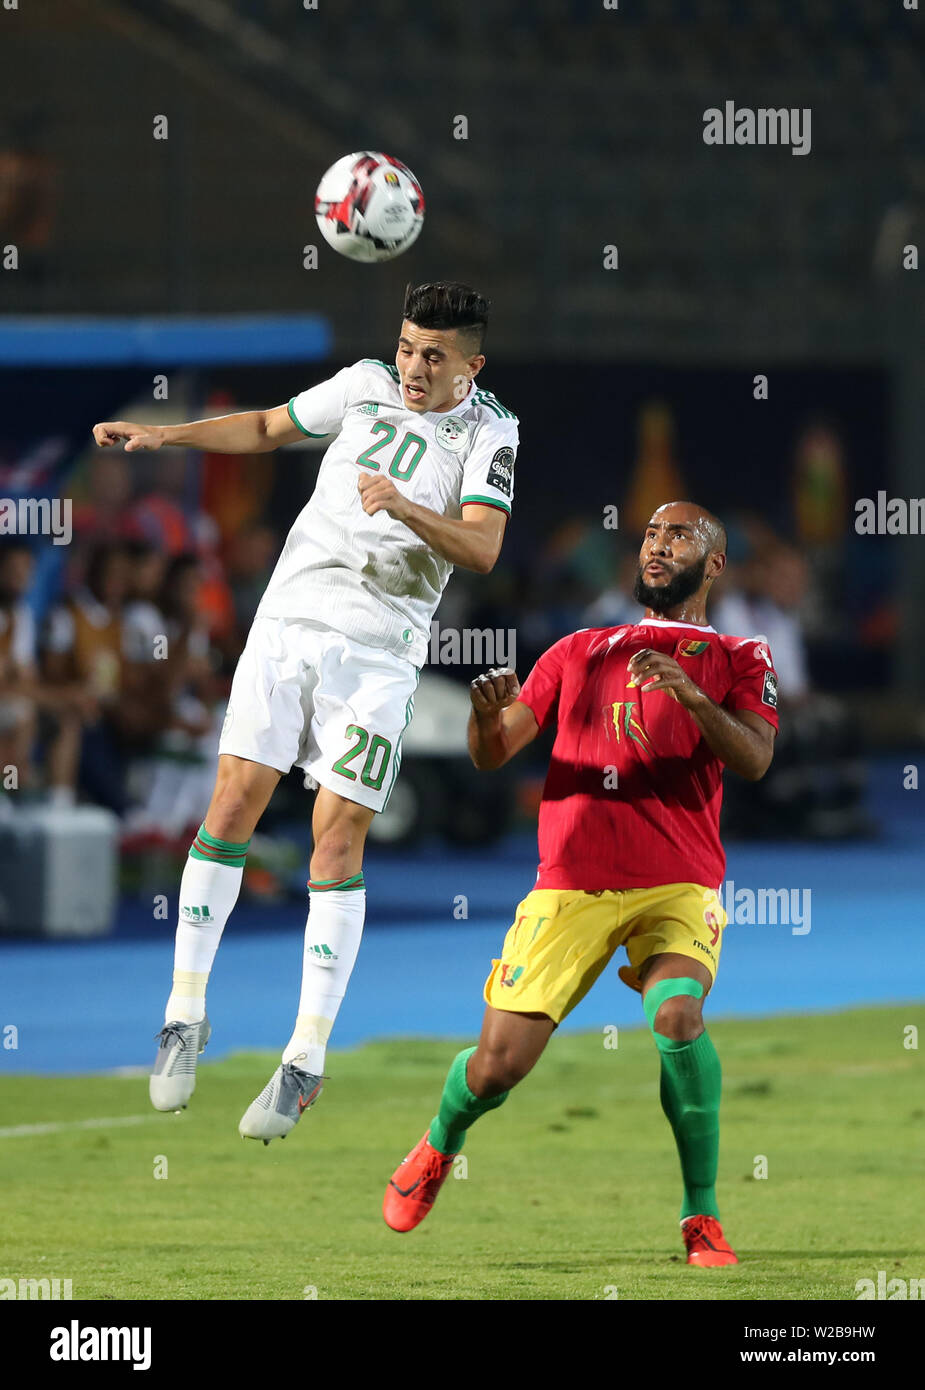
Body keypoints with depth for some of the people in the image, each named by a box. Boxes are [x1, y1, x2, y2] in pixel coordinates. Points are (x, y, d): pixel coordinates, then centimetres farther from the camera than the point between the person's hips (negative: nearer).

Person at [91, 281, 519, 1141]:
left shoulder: (490, 433, -3)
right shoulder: (367, 386, 7)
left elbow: (482, 549, -16)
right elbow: (268, 428, 24)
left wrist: (402, 506, -31)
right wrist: (167, 435, 14)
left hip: (378, 650, -3)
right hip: (289, 618, 3)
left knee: (337, 839, -9)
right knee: (234, 800, -7)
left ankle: (305, 1060, -5)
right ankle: (185, 1018, 3)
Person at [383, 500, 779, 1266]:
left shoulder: (739, 659, 10)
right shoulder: (582, 652, 19)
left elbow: (754, 759, -8)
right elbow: (492, 753, 11)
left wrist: (692, 695, -25)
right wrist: (488, 714, -12)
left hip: (678, 884, -2)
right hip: (572, 884, 2)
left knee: (677, 1016, -30)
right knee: (498, 1065, -3)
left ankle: (702, 1217, -17)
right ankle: (439, 1146, 32)